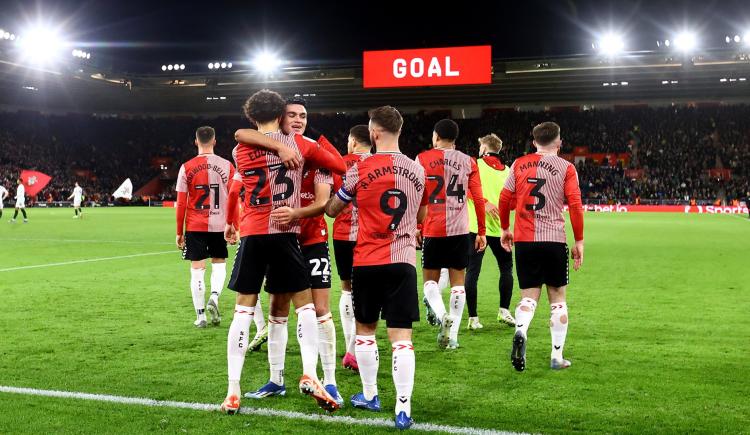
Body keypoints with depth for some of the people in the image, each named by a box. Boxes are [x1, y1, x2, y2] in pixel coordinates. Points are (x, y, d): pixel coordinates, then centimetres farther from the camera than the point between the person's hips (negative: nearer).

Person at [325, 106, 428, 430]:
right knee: (401, 336, -1)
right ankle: (403, 409, -6)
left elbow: (332, 210, 6)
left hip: (367, 261, -1)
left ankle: (369, 396, 27)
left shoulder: (361, 169, -7)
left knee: (365, 328, 17)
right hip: (403, 260, 2)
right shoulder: (417, 170, 5)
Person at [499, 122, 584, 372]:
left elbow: (504, 198, 7)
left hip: (524, 240, 2)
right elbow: (575, 205, -5)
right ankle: (557, 357, 11)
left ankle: (520, 332, -22)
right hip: (554, 239, -2)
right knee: (557, 297, 10)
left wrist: (505, 229, 20)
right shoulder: (566, 168, 1)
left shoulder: (519, 164, 8)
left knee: (529, 295, 8)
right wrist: (579, 241, 1)